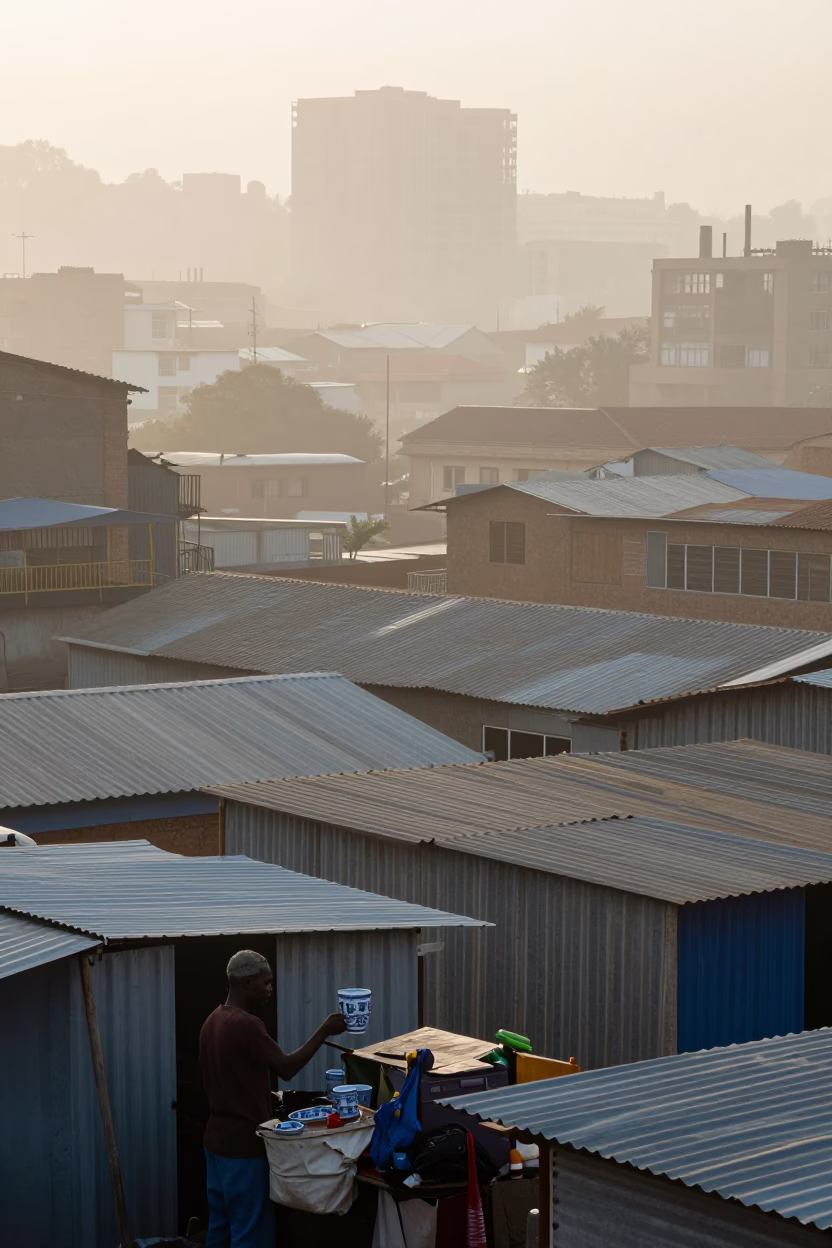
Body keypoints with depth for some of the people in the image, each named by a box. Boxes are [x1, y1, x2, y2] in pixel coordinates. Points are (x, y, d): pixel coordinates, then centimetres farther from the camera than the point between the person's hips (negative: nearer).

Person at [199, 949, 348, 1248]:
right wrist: (324, 1030, -16)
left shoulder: (213, 1021, 9)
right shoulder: (245, 1024, -20)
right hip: (244, 1144, -9)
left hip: (217, 1139, 9)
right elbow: (286, 1068, -22)